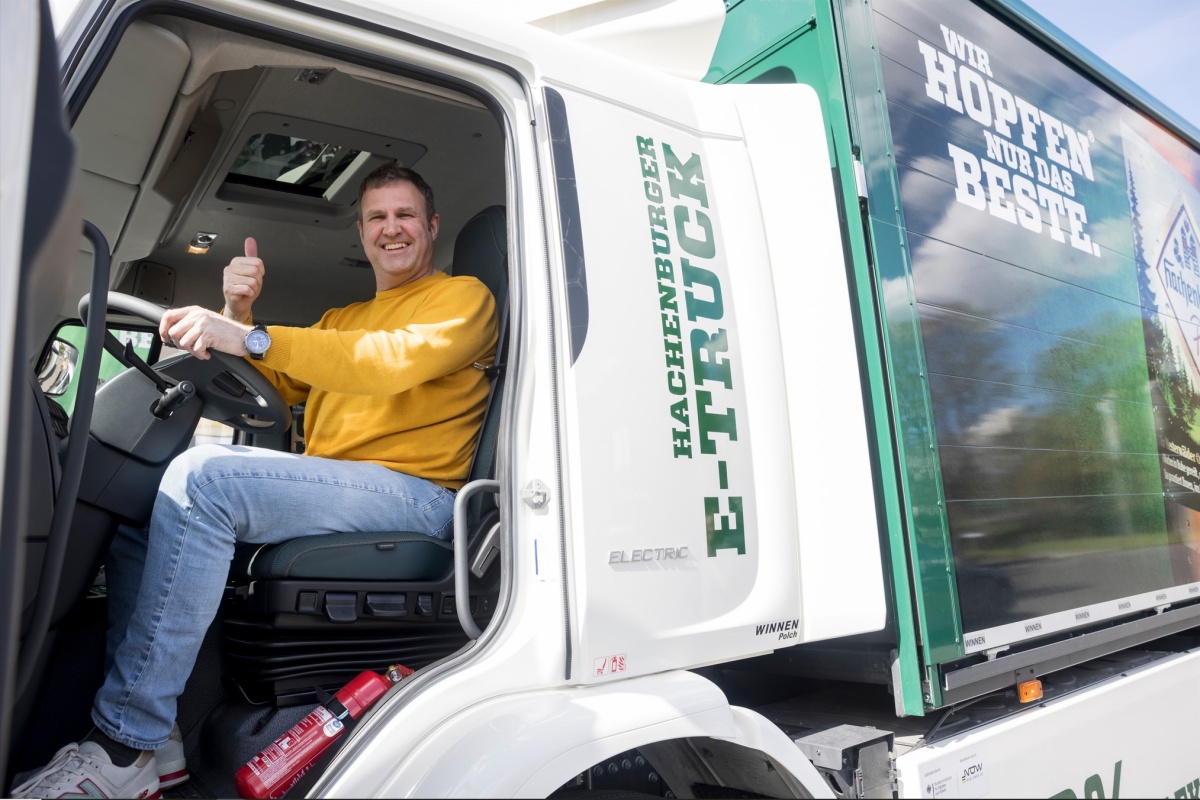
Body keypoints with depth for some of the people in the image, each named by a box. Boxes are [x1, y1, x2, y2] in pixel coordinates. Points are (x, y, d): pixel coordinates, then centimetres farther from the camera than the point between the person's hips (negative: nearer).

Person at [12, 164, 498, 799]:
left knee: (202, 477, -26)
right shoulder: (341, 318, 29)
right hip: (323, 492, 8)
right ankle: (153, 742, -2)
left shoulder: (464, 296, 5)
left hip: (412, 492, -8)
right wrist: (237, 314, 6)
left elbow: (397, 361, -16)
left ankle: (123, 748, -17)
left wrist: (253, 338, -20)